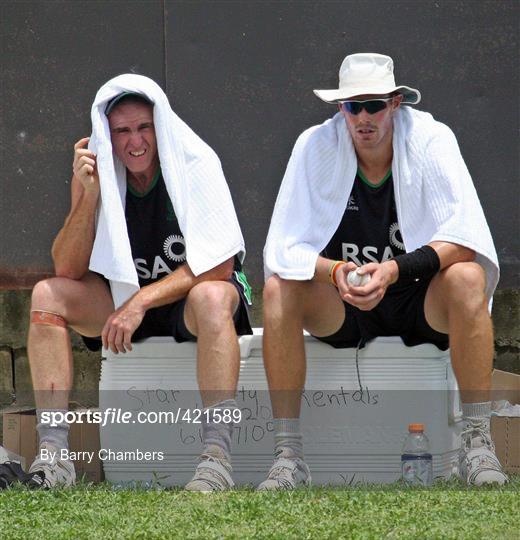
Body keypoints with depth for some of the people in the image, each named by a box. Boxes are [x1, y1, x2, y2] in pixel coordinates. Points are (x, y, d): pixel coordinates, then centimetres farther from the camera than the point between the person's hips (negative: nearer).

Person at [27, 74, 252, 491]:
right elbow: (68, 271, -10)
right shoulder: (95, 173, -5)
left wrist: (142, 300, -29)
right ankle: (53, 455, -27)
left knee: (210, 298, -38)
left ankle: (217, 457, -45)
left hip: (192, 295, -4)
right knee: (48, 295, -18)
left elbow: (219, 265, -21)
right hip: (126, 296, 4)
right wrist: (88, 195, -23)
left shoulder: (196, 164, -15)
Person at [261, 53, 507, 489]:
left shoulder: (431, 140, -13)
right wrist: (336, 272, -34)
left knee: (467, 280, -33)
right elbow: (284, 249, -14)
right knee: (278, 288, -26)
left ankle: (478, 445, -27)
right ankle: (288, 455, -23)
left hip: (424, 304, -2)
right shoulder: (316, 146, -10)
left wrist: (395, 270, -37)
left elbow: (464, 237, -24)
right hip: (342, 309, 2)